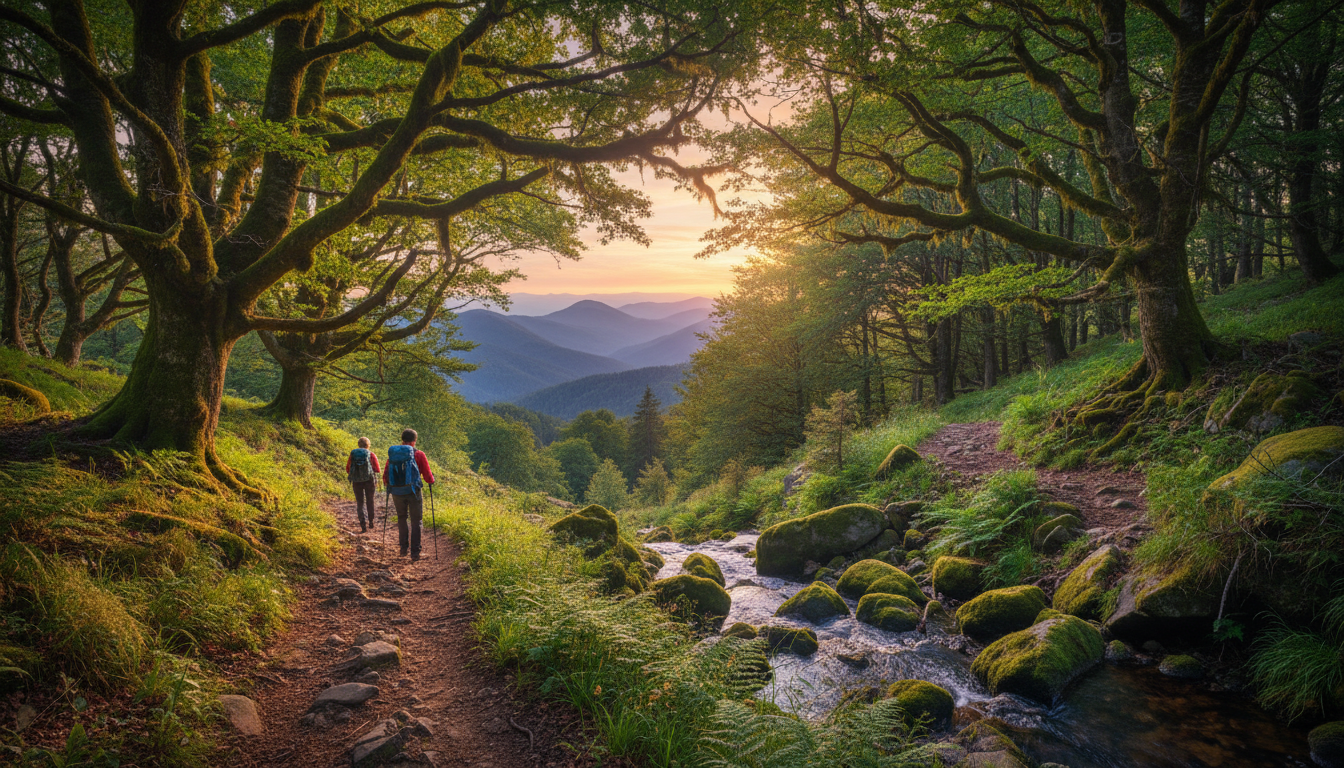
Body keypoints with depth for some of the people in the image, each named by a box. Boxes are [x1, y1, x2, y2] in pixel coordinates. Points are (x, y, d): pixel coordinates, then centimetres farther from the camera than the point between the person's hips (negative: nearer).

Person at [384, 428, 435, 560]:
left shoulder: (392, 454, 5)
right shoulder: (418, 455, -5)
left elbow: (386, 477, 6)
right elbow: (428, 477, -4)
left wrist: (387, 482, 29)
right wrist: (431, 481, 18)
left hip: (397, 493, 3)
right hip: (413, 491, -3)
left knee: (402, 519, 23)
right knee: (416, 522, 8)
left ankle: (403, 547, 23)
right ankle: (415, 553, 4)